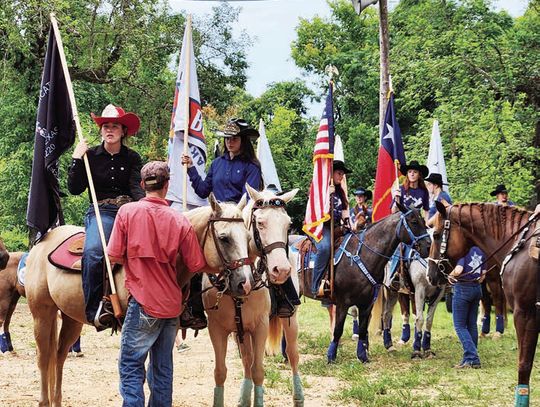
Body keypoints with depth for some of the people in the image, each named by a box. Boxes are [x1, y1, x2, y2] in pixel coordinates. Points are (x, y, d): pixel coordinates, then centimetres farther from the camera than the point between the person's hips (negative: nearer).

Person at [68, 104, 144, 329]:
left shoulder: (132, 158, 13)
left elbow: (136, 187, -1)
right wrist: (77, 160, -3)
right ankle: (95, 308, -35)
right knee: (93, 251, -33)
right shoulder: (90, 156, 11)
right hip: (101, 213, -2)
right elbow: (75, 189, 6)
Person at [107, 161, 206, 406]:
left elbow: (114, 257, -8)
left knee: (130, 365, -1)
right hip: (172, 303, 4)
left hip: (143, 302, -4)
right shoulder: (180, 221, -1)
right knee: (163, 366, 13)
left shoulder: (127, 211, -7)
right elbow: (195, 266, 0)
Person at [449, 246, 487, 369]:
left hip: (462, 288, -7)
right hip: (477, 289, 7)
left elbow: (458, 270, -25)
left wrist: (450, 276, -6)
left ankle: (472, 358, -14)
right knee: (472, 325, 13)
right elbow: (483, 273, 9)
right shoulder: (480, 251, 9)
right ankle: (471, 358, 15)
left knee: (460, 326, -3)